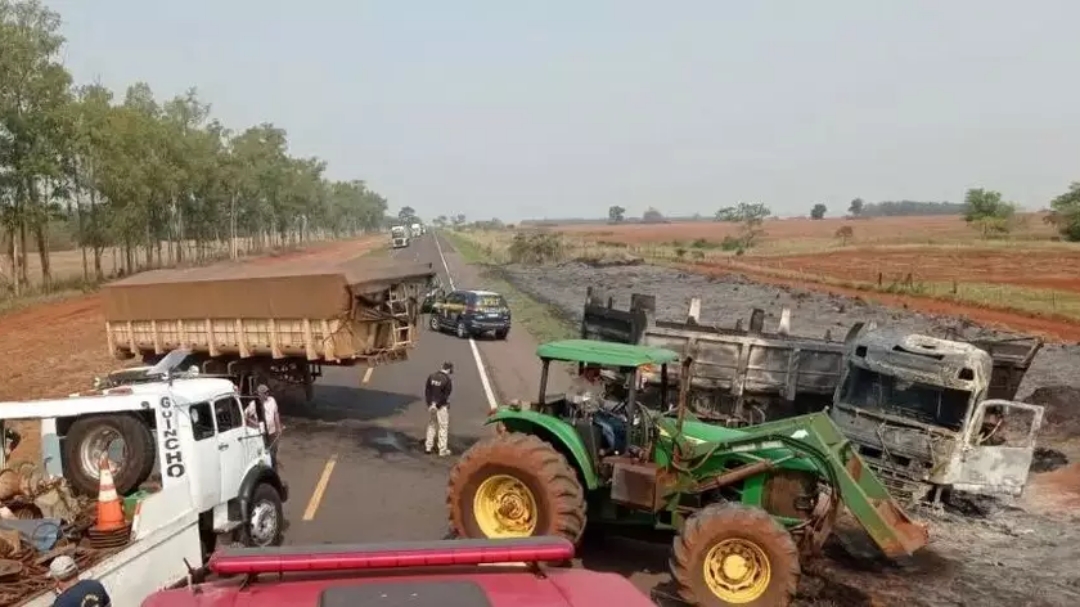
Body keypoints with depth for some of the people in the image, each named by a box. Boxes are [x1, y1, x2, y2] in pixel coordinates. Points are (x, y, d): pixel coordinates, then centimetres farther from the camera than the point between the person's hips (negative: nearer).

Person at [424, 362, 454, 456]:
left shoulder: (431, 376, 1)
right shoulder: (447, 379, -15)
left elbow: (427, 390, 2)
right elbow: (446, 394, -16)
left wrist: (429, 402, 4)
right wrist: (438, 404, -6)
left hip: (431, 405, 5)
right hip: (441, 406, -5)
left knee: (431, 425, 20)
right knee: (443, 427, 4)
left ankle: (428, 446, 24)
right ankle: (443, 450, 8)